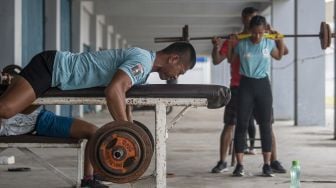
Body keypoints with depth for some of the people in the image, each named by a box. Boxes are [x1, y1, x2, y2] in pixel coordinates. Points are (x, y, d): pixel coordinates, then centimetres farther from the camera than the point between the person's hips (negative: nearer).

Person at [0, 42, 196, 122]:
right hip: (52, 67, -10)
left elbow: (122, 92, 28)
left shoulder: (140, 58, 14)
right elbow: (114, 91, -32)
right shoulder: (142, 60, -17)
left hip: (56, 67, 10)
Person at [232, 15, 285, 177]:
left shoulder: (269, 43, 1)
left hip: (263, 85, 2)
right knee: (241, 124, -2)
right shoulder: (241, 44, -4)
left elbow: (279, 56, 20)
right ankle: (239, 164, 4)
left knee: (266, 125, 2)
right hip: (246, 85, -1)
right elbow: (231, 61, 6)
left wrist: (280, 39, 9)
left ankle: (267, 164, 8)